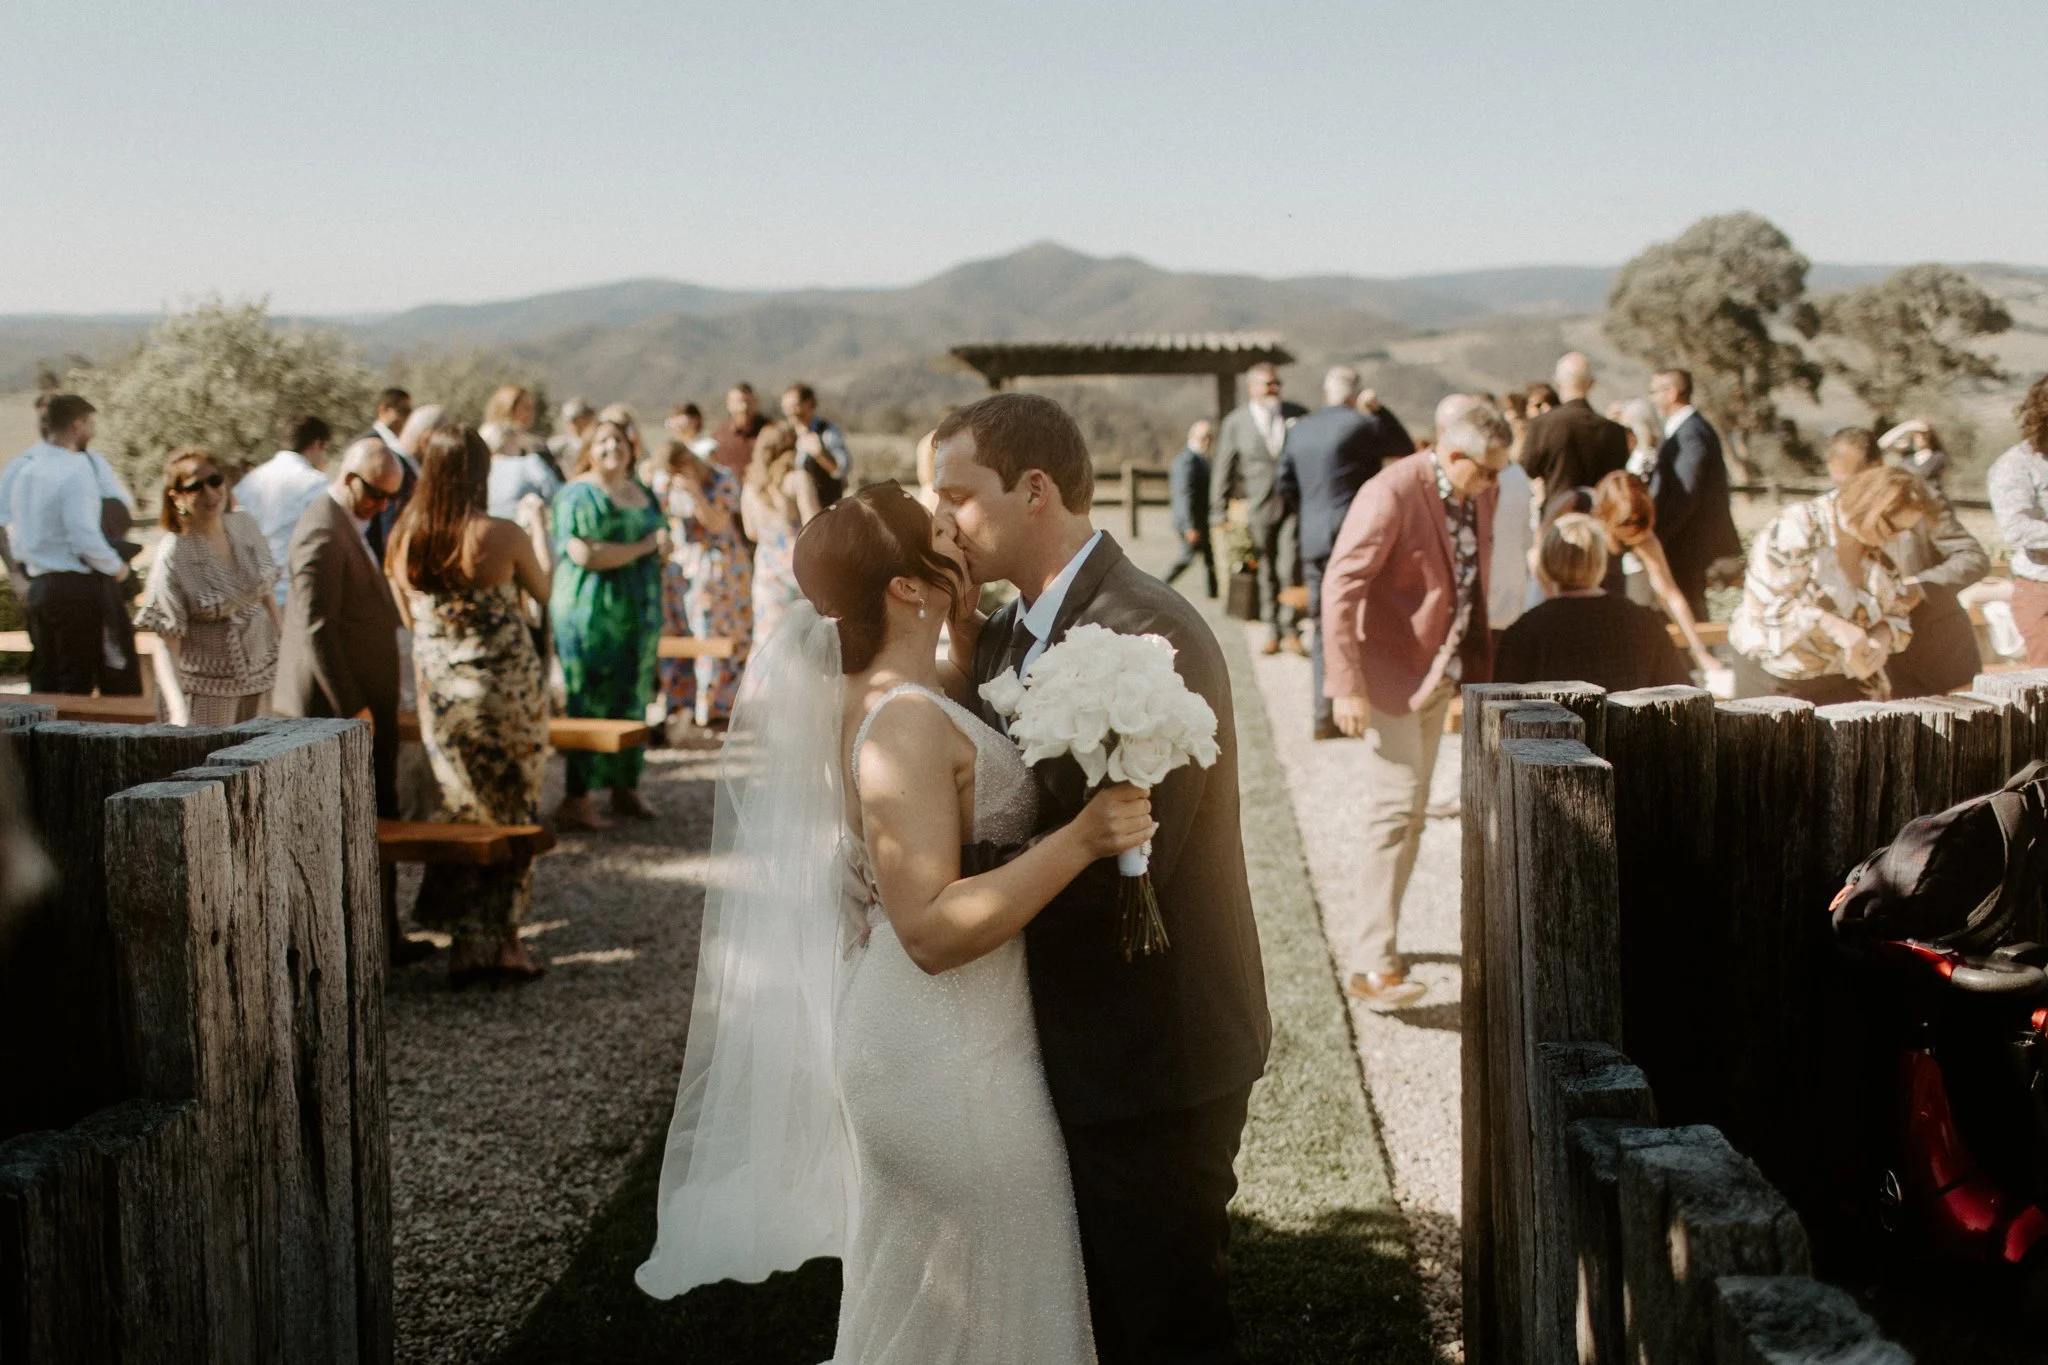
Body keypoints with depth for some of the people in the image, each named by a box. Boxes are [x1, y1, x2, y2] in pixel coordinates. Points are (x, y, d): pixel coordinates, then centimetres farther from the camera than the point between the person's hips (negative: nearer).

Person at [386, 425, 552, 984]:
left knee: (463, 808, 14)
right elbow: (542, 591, 5)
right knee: (513, 811, 10)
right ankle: (501, 942, 14)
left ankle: (467, 942, 14)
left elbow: (409, 619, 8)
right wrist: (537, 534, 22)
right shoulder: (503, 536, -14)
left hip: (440, 689, 3)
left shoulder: (403, 540, -4)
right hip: (506, 683, -3)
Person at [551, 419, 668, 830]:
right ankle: (576, 801, -6)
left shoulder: (642, 492, 16)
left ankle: (626, 788, 20)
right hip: (592, 613, -8)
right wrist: (643, 547, -14)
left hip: (640, 611, 8)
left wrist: (664, 545, -2)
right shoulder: (578, 495, -9)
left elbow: (662, 543, 24)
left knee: (634, 700, 10)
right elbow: (584, 554, -22)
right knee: (591, 704, -8)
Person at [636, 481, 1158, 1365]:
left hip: (922, 1035, 9)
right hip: (944, 1054, -9)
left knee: (917, 1290, 25)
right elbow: (933, 928, -30)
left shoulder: (878, 693, 3)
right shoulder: (904, 723, -25)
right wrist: (1080, 840, -35)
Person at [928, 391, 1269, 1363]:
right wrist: (961, 646, -10)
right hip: (1075, 1041, 8)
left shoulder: (1149, 636, -24)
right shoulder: (1011, 627, 4)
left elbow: (1116, 862, -28)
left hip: (1152, 1059, -8)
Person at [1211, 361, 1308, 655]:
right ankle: (1272, 631, 16)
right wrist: (1219, 512, 2)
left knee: (1289, 567, -10)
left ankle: (1289, 629, 2)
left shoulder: (1298, 415, 5)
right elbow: (1223, 468, 5)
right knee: (1267, 572, 6)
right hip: (1261, 506, 1)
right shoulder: (1235, 422, 3)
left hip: (1295, 502, 0)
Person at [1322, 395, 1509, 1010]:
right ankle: (1372, 963, -7)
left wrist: (1477, 662, 13)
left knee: (1409, 810, 14)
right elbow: (1340, 588, -24)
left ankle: (1380, 941, 26)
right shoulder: (1391, 496, -22)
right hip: (1390, 674, -8)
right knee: (1397, 807, -12)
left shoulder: (1475, 497, 3)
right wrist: (1346, 686, -26)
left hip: (1440, 673, 8)